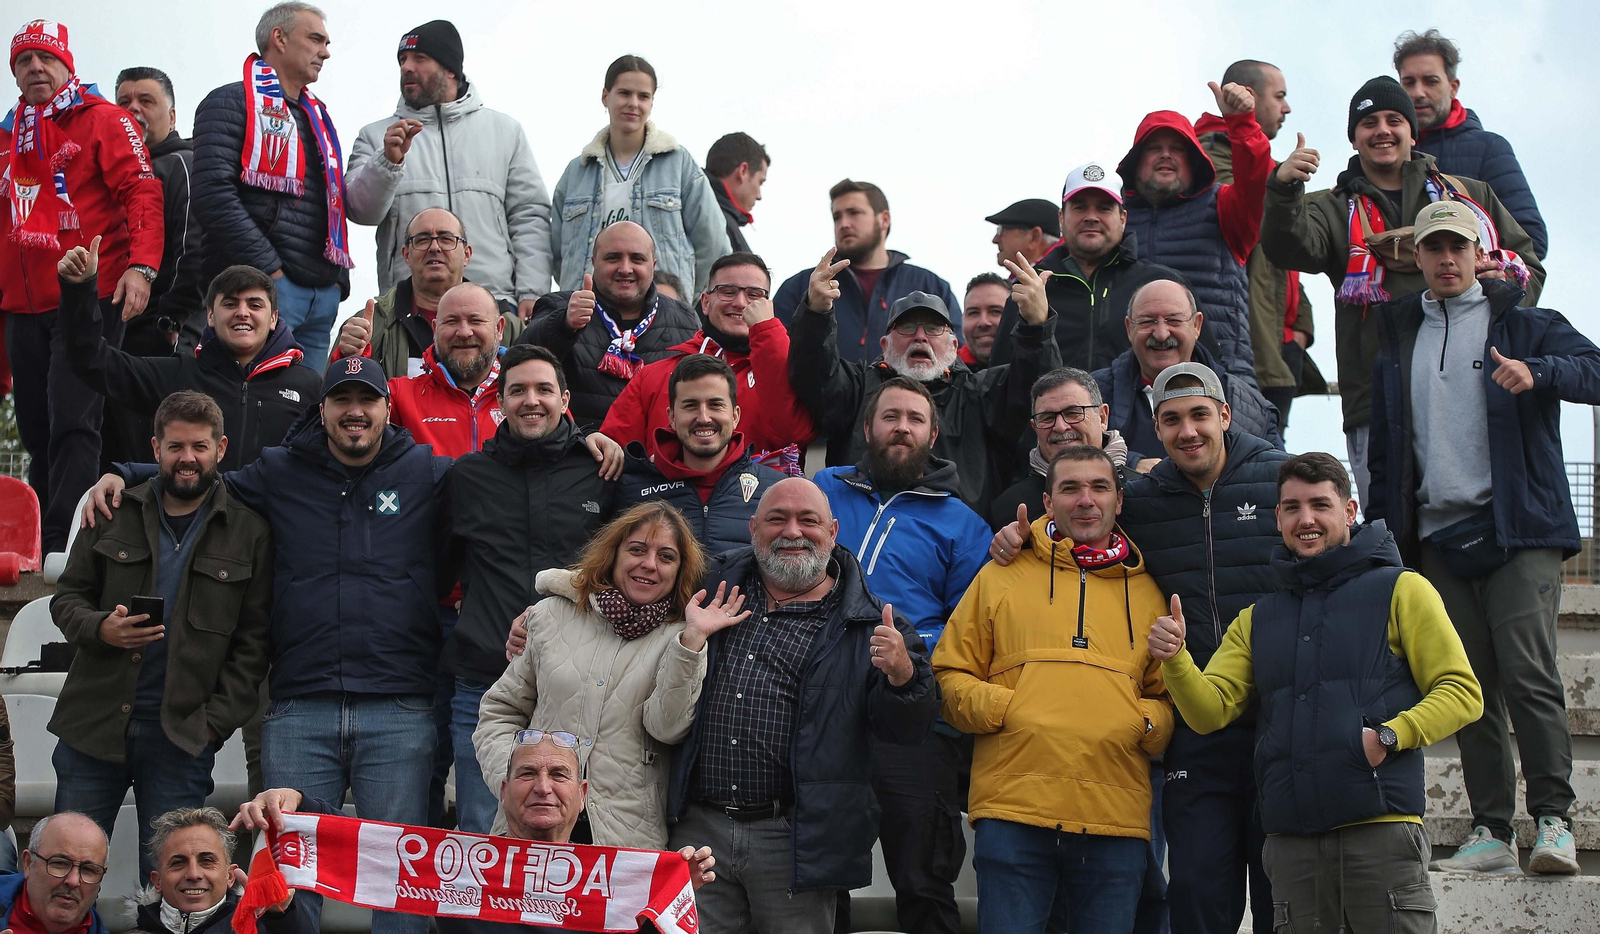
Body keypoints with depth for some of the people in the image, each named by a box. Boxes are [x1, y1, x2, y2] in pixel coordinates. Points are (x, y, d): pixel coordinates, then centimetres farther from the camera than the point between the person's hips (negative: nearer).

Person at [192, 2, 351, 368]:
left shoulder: (318, 117, 24)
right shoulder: (232, 103, 0)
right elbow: (215, 193, -13)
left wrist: (338, 278, 14)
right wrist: (269, 269, -17)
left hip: (323, 294, 8)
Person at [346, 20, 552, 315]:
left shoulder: (505, 131, 15)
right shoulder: (376, 136, 15)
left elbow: (530, 216, 9)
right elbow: (361, 211, 1)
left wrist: (531, 293, -2)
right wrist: (388, 160, -16)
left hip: (496, 300, 0)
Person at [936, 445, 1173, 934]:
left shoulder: (1147, 593, 17)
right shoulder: (1002, 576, 12)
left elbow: (1171, 697, 19)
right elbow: (951, 675, 11)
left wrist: (1147, 721, -3)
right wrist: (1003, 709, -7)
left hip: (1117, 822, 2)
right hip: (1012, 811, -2)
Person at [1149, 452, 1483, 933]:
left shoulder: (1400, 591, 8)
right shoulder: (1257, 619, 21)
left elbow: (1462, 692, 2)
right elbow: (1210, 710, 9)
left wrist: (1389, 736, -14)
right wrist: (1175, 659, -11)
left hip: (1382, 827, -3)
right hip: (1291, 836, 4)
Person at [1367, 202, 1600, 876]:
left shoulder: (1524, 326, 8)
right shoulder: (1398, 340, 18)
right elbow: (1385, 447, 20)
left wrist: (1537, 371, -28)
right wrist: (1380, 529, 13)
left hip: (1519, 529, -4)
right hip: (1437, 536, 4)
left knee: (1528, 675, -13)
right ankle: (1491, 830, 7)